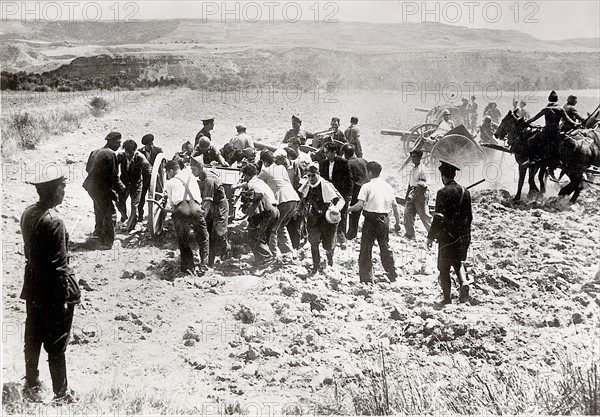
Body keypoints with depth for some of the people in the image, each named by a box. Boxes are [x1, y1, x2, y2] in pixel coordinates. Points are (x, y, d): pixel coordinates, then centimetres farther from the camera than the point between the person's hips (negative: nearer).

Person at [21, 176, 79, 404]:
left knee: (33, 338, 19)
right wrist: (65, 297, -15)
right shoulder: (54, 222, -25)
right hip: (53, 292, -8)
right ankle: (61, 394, 17)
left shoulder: (28, 214, 0)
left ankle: (32, 386, 32)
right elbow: (59, 266, -22)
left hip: (33, 287, 8)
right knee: (56, 346, 5)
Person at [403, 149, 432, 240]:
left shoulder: (422, 169, -14)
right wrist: (407, 196, 13)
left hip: (421, 193, -8)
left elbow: (421, 185, -19)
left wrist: (413, 196, -21)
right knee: (408, 213, 4)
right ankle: (410, 234, 12)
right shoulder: (412, 169, 12)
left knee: (424, 215, -3)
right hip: (413, 193, 8)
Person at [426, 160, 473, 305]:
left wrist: (431, 237, -9)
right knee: (458, 262, 22)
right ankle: (464, 283, -3)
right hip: (463, 235, 6)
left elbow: (439, 218, -16)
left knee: (444, 267, 5)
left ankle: (447, 298, 7)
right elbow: (469, 216, 10)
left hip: (447, 236, -6)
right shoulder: (465, 191, 5)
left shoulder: (443, 193, -14)